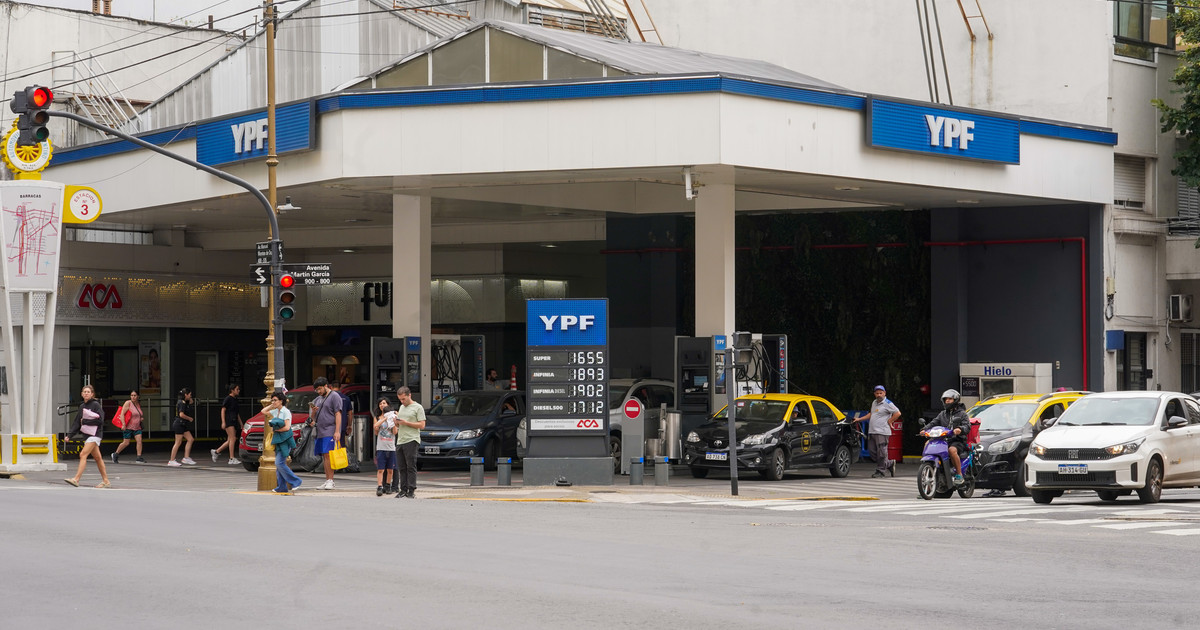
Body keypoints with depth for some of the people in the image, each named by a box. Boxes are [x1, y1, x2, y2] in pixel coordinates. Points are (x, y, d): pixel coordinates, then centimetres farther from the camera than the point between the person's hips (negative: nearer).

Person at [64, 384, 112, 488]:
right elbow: (77, 423, 11)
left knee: (83, 454, -18)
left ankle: (76, 479, -23)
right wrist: (69, 435, 0)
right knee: (97, 458, 11)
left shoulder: (95, 405, -8)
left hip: (95, 434, -8)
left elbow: (100, 420, -15)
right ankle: (106, 481, 17)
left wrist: (85, 421, -11)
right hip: (87, 434, 8)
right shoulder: (82, 407, 13)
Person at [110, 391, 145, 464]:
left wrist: (141, 419, 9)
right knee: (126, 443, -1)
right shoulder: (128, 403, -10)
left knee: (139, 440, -11)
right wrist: (123, 424, -22)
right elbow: (122, 414, -15)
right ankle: (116, 454, 21)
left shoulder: (138, 404, 11)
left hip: (137, 427, 6)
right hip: (128, 427, -6)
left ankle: (139, 457, -10)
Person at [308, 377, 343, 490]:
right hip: (320, 433, 8)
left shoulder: (334, 396, -1)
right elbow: (313, 418, 25)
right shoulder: (318, 399, 22)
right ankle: (327, 481, 8)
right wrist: (313, 411, 1)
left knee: (328, 455, -14)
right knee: (324, 457, 6)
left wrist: (337, 431, -17)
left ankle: (330, 481, -14)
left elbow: (338, 414, -9)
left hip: (330, 432, -8)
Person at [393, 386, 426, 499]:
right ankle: (403, 490, 8)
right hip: (400, 441, 7)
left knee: (411, 467, -9)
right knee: (402, 467, 5)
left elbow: (422, 425, -9)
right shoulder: (401, 407, 22)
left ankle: (412, 491, -9)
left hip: (411, 440, -7)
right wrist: (396, 421, 4)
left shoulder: (418, 408, -1)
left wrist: (406, 423, -13)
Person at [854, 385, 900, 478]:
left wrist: (889, 421, -8)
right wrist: (859, 419, 28)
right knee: (873, 452, 7)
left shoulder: (887, 404, -6)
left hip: (882, 432, -9)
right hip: (872, 432, 9)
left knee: (881, 452, -7)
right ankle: (890, 464, 20)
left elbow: (898, 413, -13)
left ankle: (880, 471, 0)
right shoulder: (874, 403, 19)